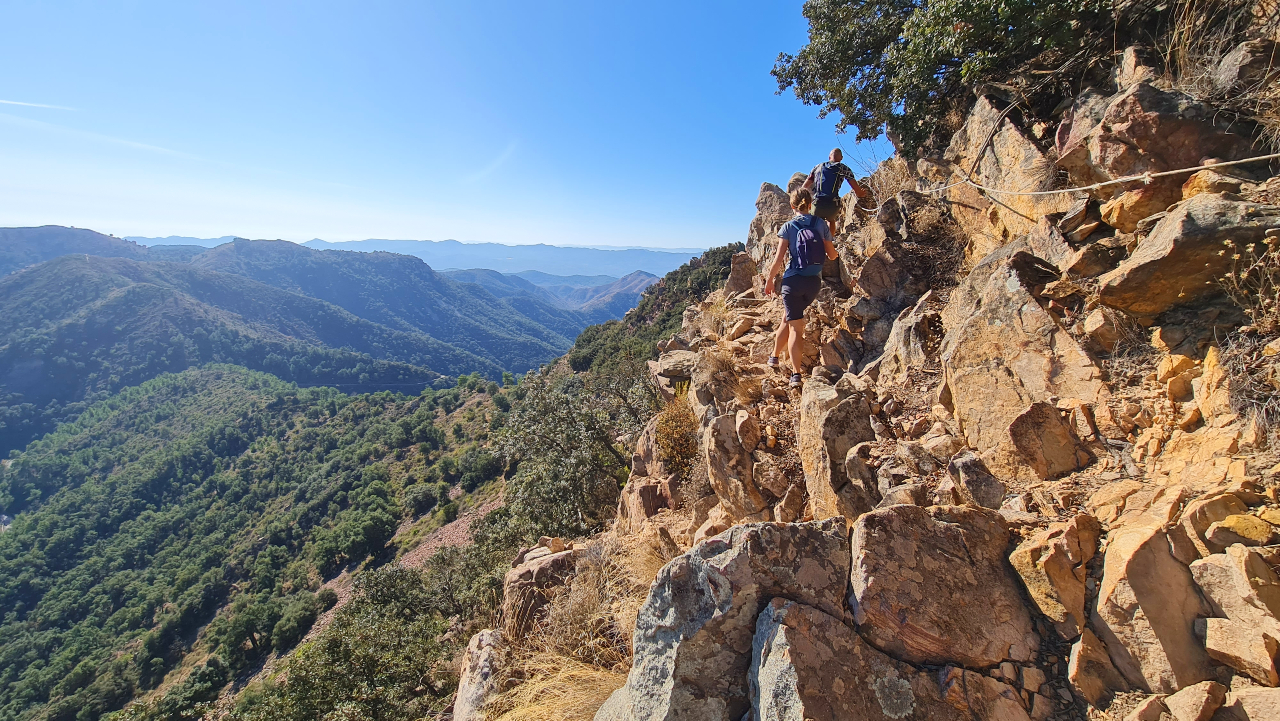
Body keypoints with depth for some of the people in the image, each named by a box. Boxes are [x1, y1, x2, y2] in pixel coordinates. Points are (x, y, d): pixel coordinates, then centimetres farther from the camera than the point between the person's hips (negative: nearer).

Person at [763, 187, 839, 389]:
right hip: (815, 281, 3)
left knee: (795, 326, 1)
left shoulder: (788, 227, -3)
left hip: (794, 281, -3)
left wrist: (769, 280, 6)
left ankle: (796, 374, 5)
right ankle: (775, 355, 33)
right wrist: (834, 254, 34)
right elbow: (832, 255, 9)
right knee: (788, 318, 23)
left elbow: (779, 258, -7)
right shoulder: (821, 224, 5)